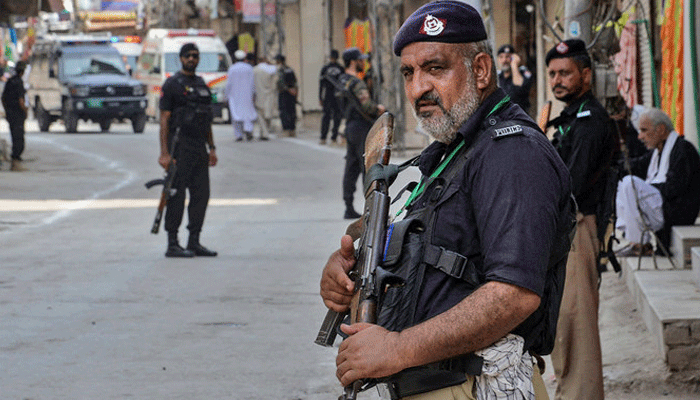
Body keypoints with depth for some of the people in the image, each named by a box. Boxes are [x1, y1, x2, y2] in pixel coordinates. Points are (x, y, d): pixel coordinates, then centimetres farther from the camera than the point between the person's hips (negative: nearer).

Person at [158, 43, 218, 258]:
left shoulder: (202, 85, 17)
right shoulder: (172, 84, -6)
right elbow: (164, 120, -10)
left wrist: (211, 148, 16)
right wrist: (164, 153, -16)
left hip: (199, 147, 7)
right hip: (180, 146, -7)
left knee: (201, 194, 6)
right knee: (177, 196, -6)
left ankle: (194, 242, 13)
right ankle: (172, 244, -2)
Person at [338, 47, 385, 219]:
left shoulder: (342, 80, 13)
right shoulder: (356, 83, -17)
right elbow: (366, 105, -28)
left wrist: (375, 108, 8)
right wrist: (379, 109, -8)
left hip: (350, 127, 9)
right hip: (362, 128, -9)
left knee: (351, 169, 9)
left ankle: (349, 208, 10)